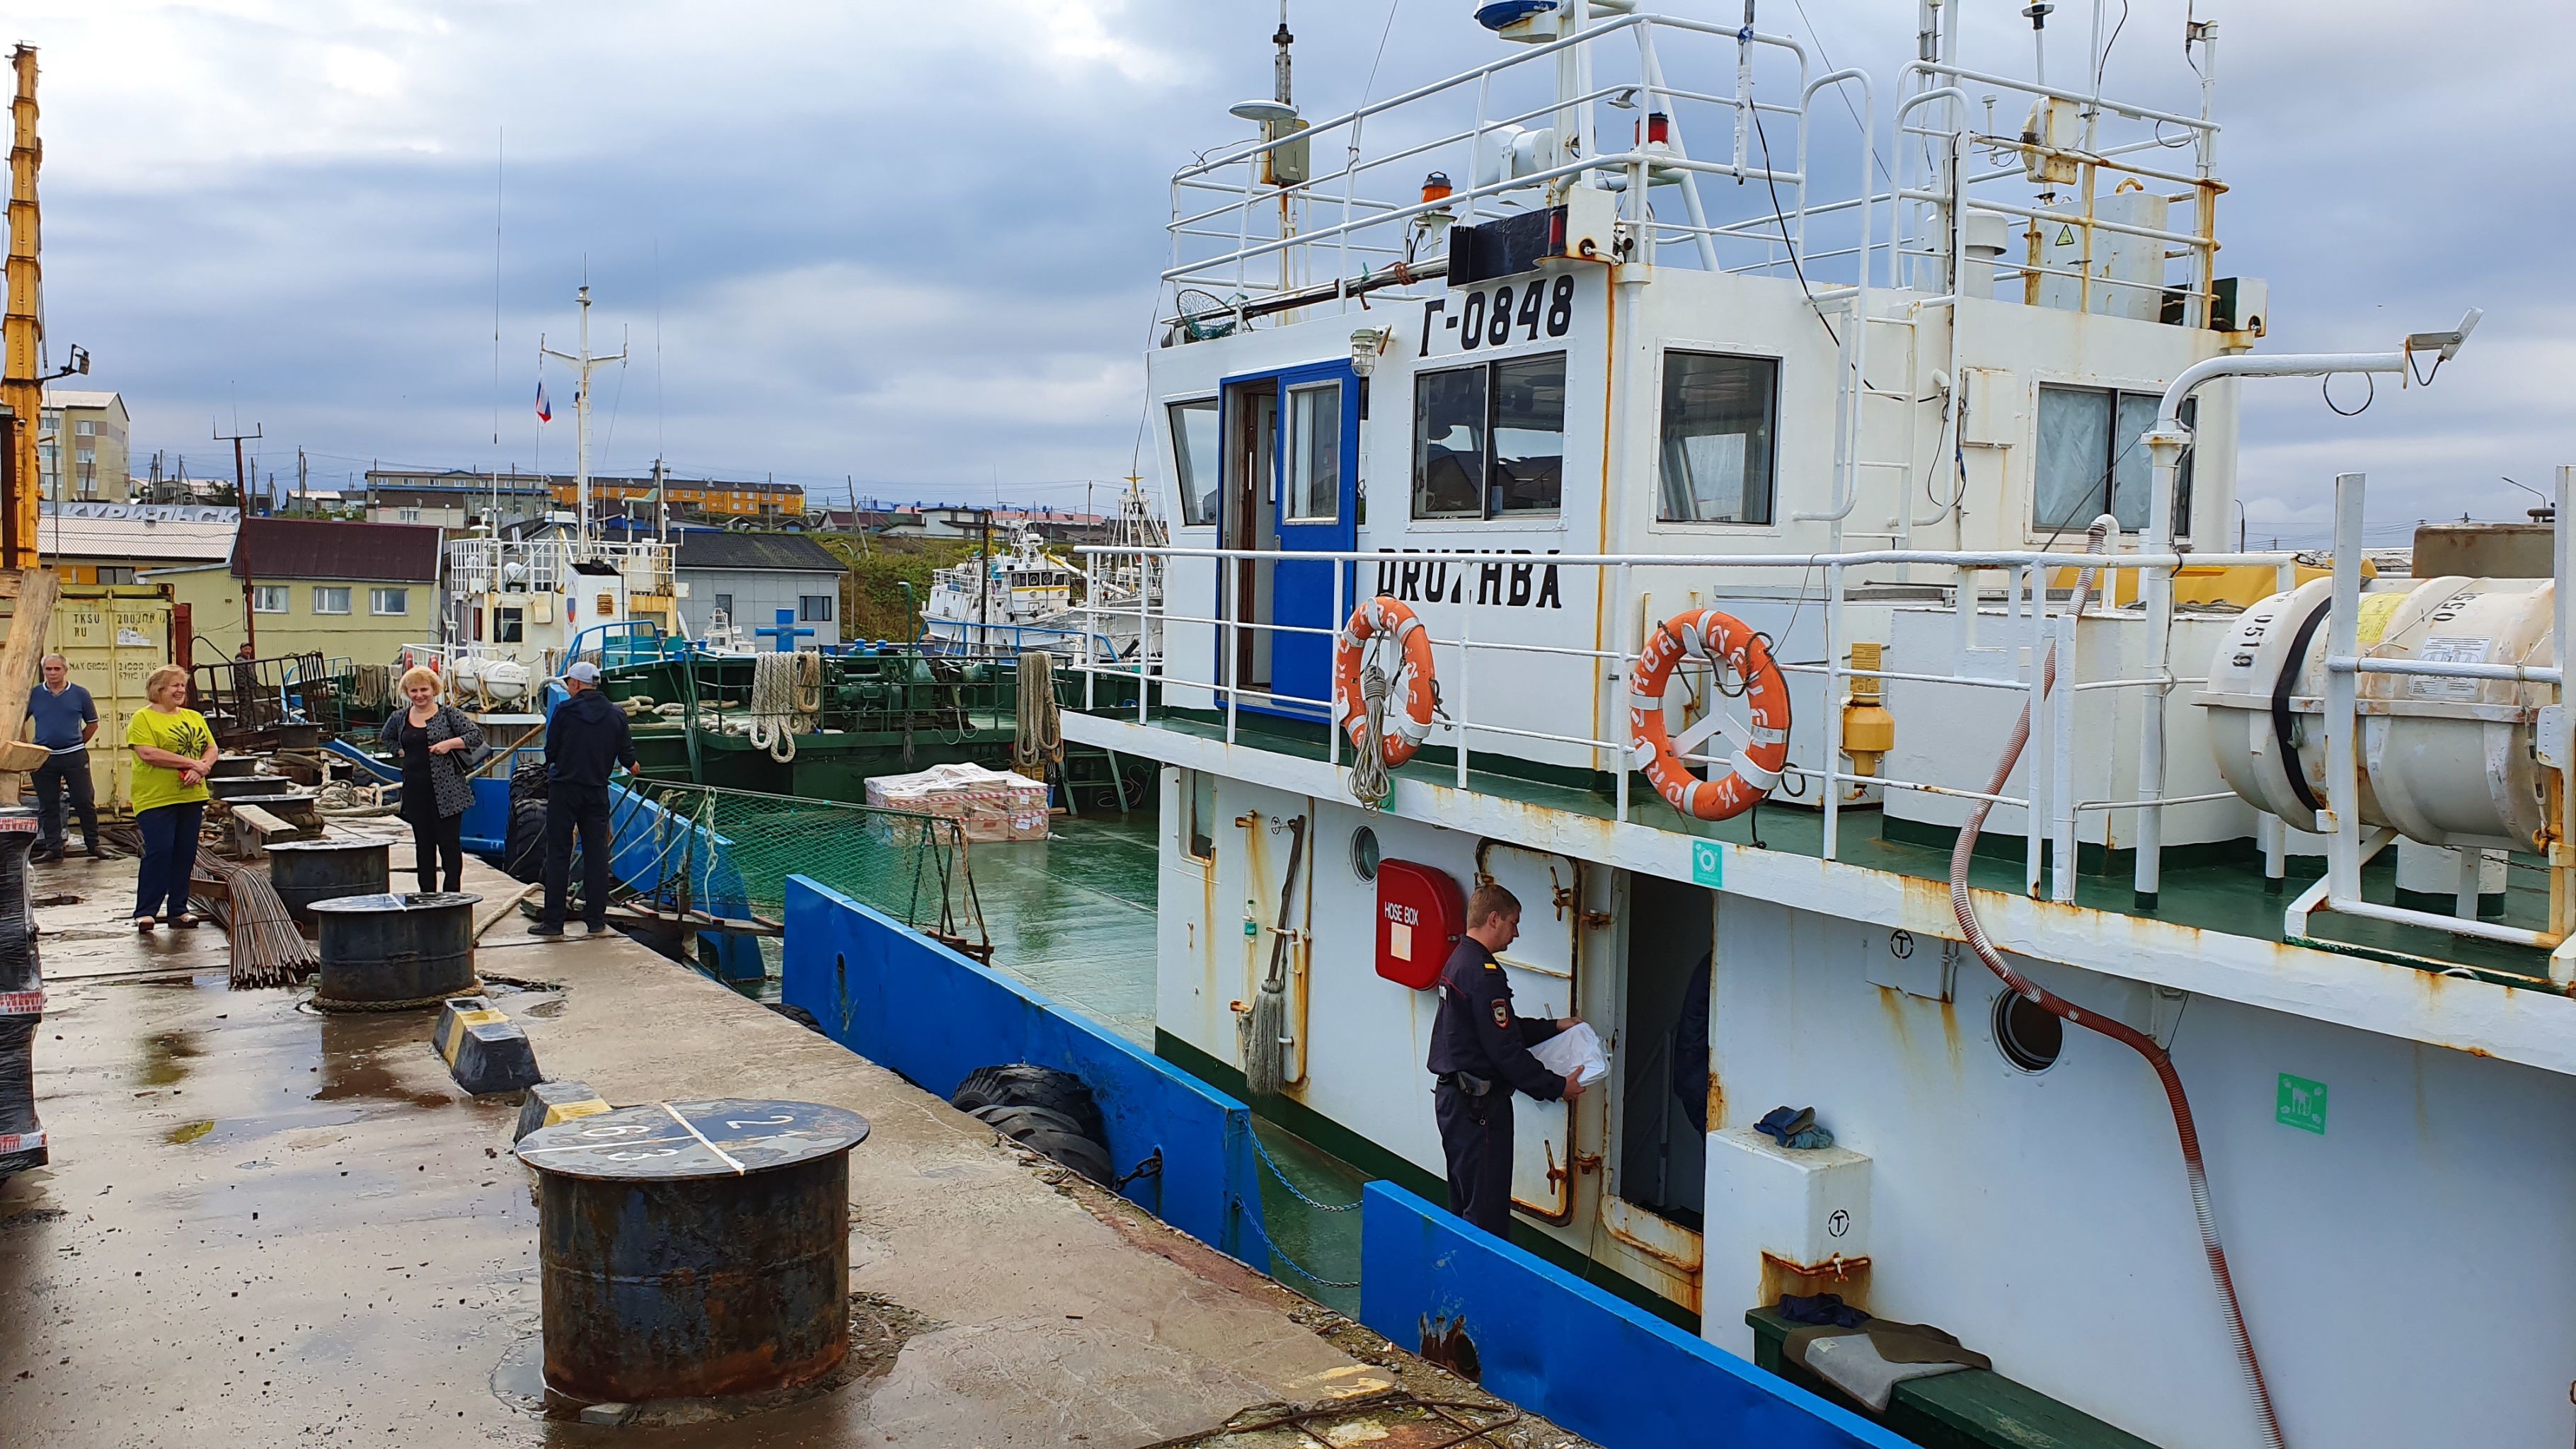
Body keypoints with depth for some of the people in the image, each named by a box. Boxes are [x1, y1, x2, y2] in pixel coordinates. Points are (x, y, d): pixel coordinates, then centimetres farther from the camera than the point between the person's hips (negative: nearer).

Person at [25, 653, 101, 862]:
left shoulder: (80, 694, 1)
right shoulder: (33, 695, 4)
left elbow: (93, 723, 10)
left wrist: (77, 744, 6)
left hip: (74, 757, -1)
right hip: (43, 758, 1)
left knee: (85, 802, 1)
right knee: (48, 806, 7)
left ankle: (93, 845, 10)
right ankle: (52, 847, 14)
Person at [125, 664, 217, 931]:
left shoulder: (194, 717, 16)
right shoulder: (142, 719, -4)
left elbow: (212, 748, 11)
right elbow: (148, 754, -17)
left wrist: (201, 768, -11)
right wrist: (191, 763, -17)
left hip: (191, 798, 6)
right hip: (156, 799, -6)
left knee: (185, 854, 7)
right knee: (159, 852, -11)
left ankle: (178, 909, 16)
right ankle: (145, 912, -3)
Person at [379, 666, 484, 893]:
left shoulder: (449, 713, -3)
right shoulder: (400, 718, 10)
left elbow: (477, 736, -6)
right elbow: (386, 738, 29)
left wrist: (450, 743, -17)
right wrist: (400, 751, 11)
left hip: (447, 791, -5)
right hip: (415, 792, 5)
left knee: (449, 843, -1)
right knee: (423, 844, 11)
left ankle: (452, 894, 3)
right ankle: (426, 894, 17)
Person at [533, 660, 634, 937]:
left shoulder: (564, 711, -8)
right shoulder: (616, 715, 2)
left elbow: (550, 751, -2)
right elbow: (627, 756, 5)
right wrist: (631, 765, 29)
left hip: (564, 789, -3)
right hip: (597, 790, 3)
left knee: (558, 854, 1)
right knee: (596, 854, 8)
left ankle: (553, 920, 1)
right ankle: (596, 919, 10)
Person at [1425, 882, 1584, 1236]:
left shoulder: (1458, 961, 13)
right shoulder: (1484, 973, -20)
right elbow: (1505, 1050, -21)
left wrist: (1553, 1026, 18)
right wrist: (1557, 1087, -12)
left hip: (1451, 1097, 11)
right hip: (1478, 1105, -11)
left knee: (1464, 1201, 19)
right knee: (1487, 1210, -4)